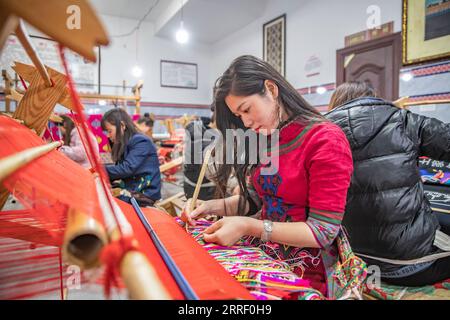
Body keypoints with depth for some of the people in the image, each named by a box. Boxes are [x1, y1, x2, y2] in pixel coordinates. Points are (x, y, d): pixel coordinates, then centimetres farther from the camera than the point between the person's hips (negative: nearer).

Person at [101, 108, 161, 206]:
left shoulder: (141, 141, -12)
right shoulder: (124, 144, 14)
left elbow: (127, 168, -21)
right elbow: (120, 169, 10)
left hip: (144, 195, -8)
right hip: (130, 191, 8)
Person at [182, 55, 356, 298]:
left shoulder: (325, 140, -15)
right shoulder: (264, 139, 6)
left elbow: (323, 231, -16)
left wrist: (248, 227, -23)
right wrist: (211, 206, -3)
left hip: (305, 272, -5)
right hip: (265, 259, 6)